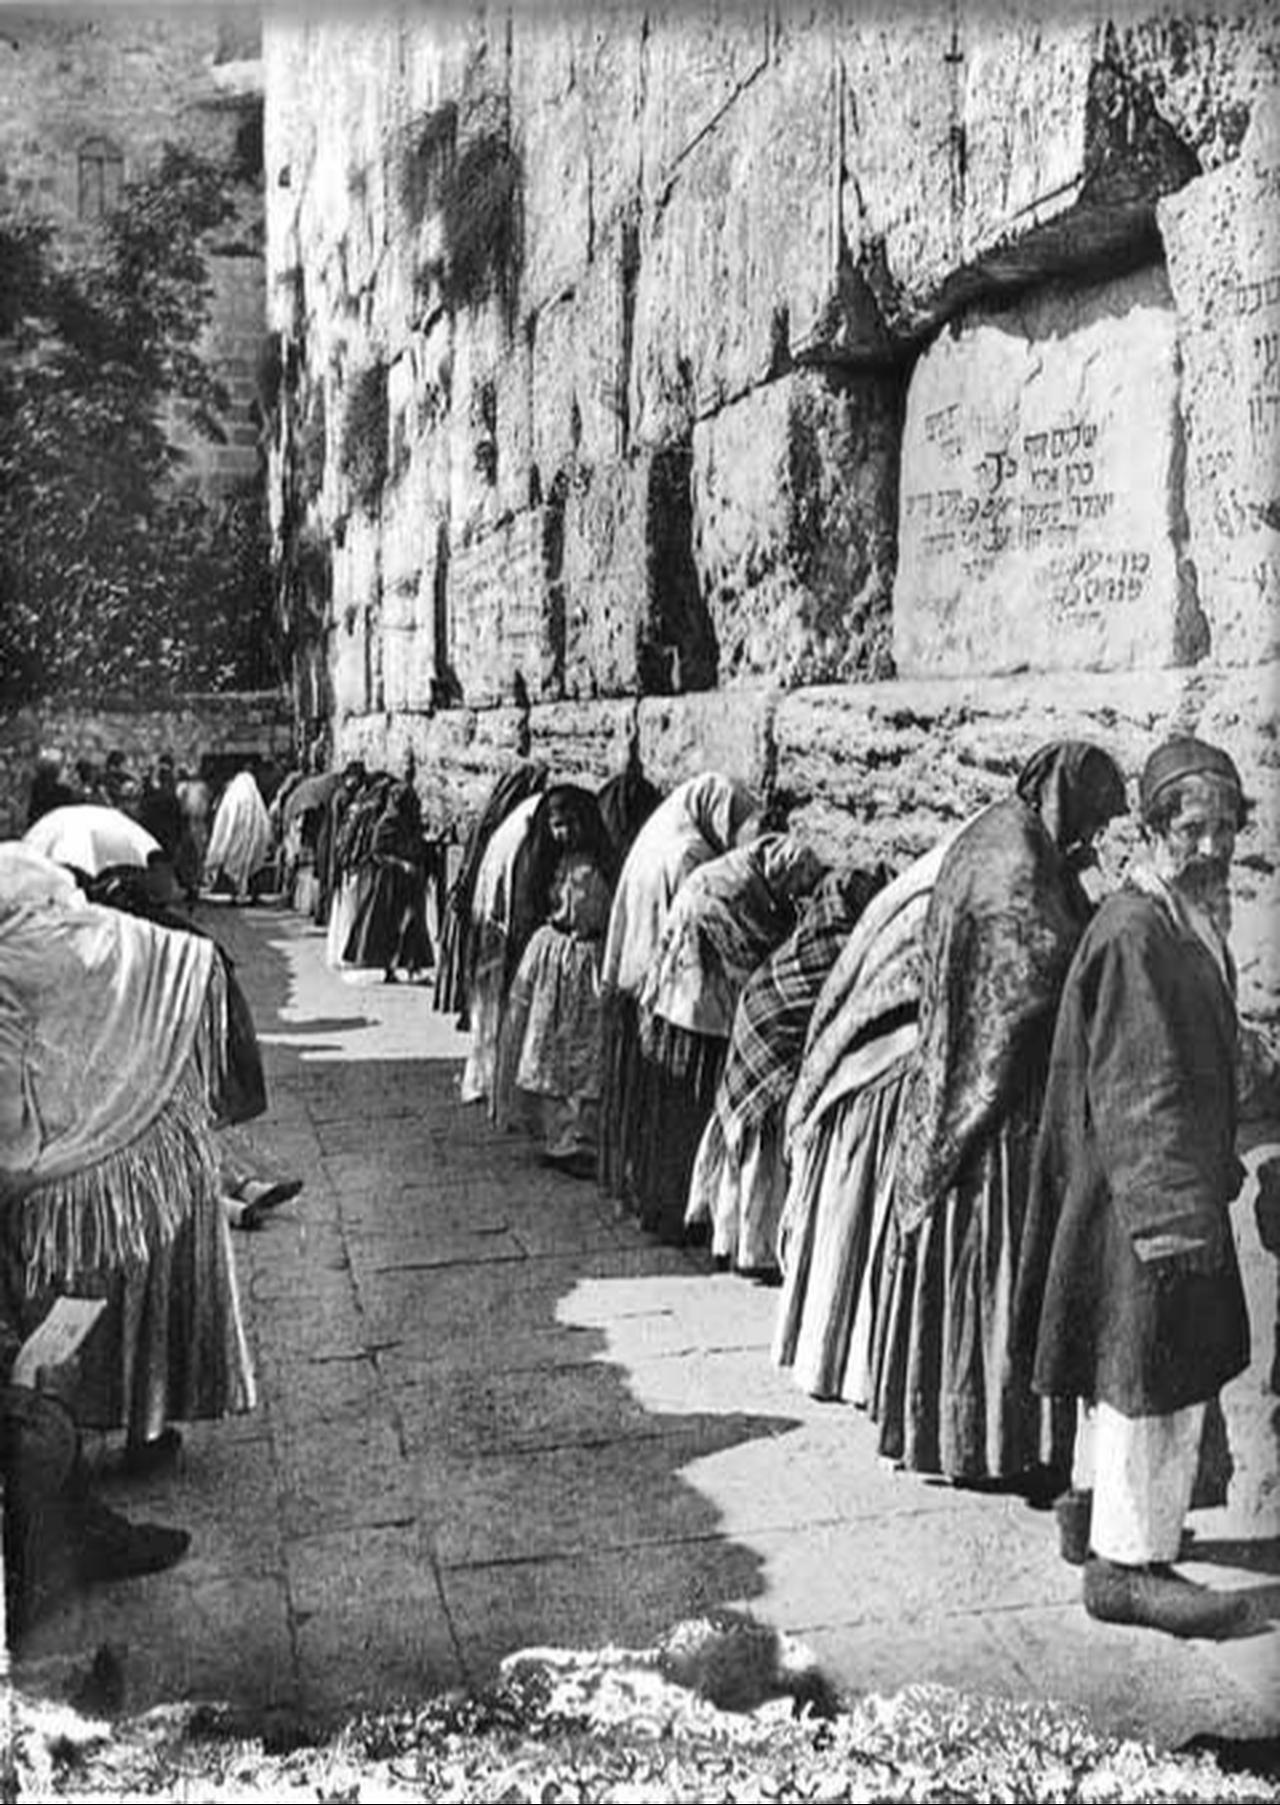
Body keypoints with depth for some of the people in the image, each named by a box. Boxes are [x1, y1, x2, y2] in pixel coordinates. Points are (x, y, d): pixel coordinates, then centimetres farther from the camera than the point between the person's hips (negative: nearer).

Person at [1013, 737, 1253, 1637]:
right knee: (1158, 1371, -1)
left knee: (1128, 1372, 22)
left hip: (1177, 1181, 10)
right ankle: (1129, 1563, 12)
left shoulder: (1194, 921, 11)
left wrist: (1218, 1167, 26)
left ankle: (1101, 1509, 38)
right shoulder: (1135, 934, -22)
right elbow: (1137, 1090, -25)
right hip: (1144, 1192, -10)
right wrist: (1175, 1208, -27)